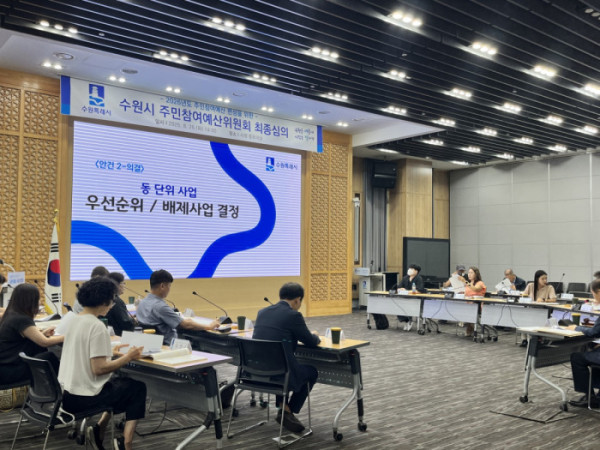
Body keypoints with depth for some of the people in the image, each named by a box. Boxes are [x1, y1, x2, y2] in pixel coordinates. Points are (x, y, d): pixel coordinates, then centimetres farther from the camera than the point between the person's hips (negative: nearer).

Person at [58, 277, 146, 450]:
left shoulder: (75, 320, 6)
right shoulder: (97, 326, -22)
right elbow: (98, 369, -24)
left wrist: (109, 353, 15)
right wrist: (127, 357, -14)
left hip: (67, 393, 9)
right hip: (84, 398, -8)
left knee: (117, 382, 28)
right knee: (137, 388, 11)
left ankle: (99, 430, 19)